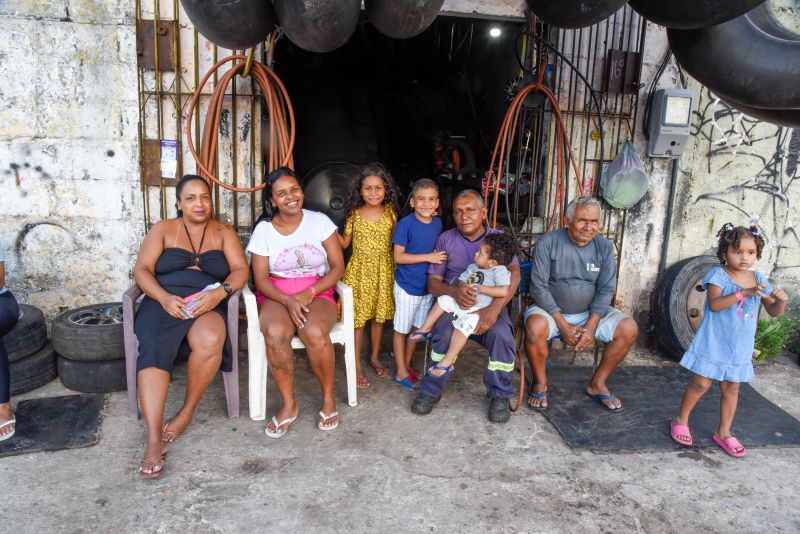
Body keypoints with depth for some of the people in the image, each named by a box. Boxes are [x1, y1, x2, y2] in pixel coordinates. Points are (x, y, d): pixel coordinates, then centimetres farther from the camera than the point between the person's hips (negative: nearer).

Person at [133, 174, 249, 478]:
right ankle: (154, 440, -34)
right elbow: (142, 269, 5)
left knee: (209, 341, -35)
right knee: (154, 350, -31)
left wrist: (220, 292, -18)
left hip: (208, 306, 0)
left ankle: (187, 411, -12)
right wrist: (164, 298, -15)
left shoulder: (224, 233, 15)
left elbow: (241, 270, 3)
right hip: (164, 302, 1)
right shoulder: (163, 230, 15)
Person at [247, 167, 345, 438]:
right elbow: (261, 279, -1)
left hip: (317, 293, 0)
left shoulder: (320, 221, 0)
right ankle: (288, 404, -14)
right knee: (275, 333, -34)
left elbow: (338, 267, -1)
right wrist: (287, 301, -20)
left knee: (315, 333, -34)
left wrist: (308, 294, -16)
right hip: (275, 296, 1)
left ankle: (328, 398, -9)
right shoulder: (264, 229, 1)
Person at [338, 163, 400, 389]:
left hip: (383, 270, 2)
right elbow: (344, 242, 2)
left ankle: (374, 357, 33)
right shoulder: (355, 214, -4)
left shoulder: (390, 212, -2)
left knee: (379, 315, 14)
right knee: (358, 317, 1)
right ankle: (357, 366, 12)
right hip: (360, 269, -2)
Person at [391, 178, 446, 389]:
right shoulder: (406, 224, -17)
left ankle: (407, 365, 34)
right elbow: (398, 256, -18)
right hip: (407, 285, -6)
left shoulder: (437, 223, 1)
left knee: (416, 328, 17)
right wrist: (428, 257, -22)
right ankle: (401, 373, 20)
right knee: (401, 329, 8)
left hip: (427, 285, 6)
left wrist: (439, 257, -4)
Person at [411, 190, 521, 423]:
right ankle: (431, 389, -9)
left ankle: (500, 395, -6)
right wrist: (455, 291, -24)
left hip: (489, 306, 0)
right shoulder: (446, 239, 6)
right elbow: (433, 281, 2)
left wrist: (494, 309, -31)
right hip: (453, 305, 0)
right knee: (444, 332, -32)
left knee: (501, 335, -30)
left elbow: (513, 274, -14)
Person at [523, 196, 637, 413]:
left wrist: (591, 326, -16)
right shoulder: (547, 243, -12)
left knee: (629, 329, -16)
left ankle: (597, 383, 3)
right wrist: (563, 325, -21)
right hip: (551, 310, -4)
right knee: (535, 327, -36)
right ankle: (540, 383, -8)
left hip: (589, 312, 4)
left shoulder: (604, 247, -1)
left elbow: (606, 290, -2)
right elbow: (539, 287, -15)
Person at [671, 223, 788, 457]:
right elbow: (714, 304, -25)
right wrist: (743, 292, -34)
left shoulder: (758, 279, 3)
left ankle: (723, 432, 27)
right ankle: (680, 421, 22)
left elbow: (773, 311, 4)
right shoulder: (718, 274, -11)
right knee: (701, 384, 2)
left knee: (731, 388, 12)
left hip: (739, 347, 5)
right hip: (713, 343, -5)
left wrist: (781, 300, -18)